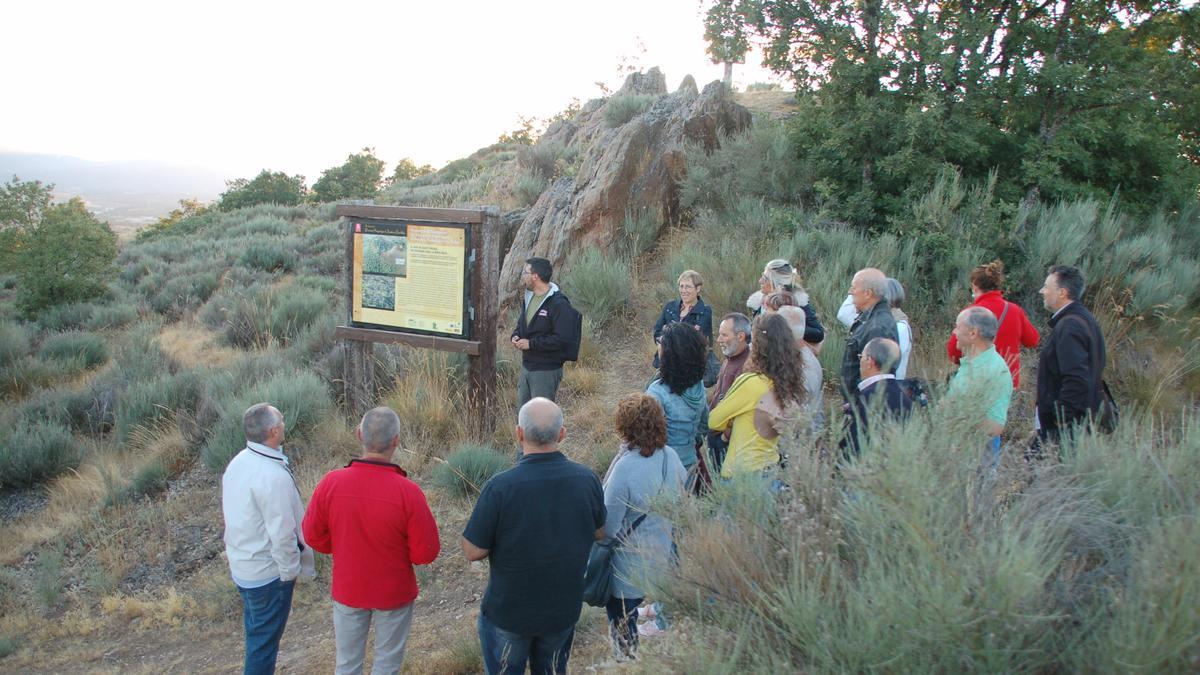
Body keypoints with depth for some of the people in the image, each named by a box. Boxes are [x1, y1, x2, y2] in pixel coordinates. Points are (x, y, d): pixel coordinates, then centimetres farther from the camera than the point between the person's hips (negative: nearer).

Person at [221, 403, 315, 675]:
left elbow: (233, 514, 8)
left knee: (256, 632, 23)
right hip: (268, 572, -9)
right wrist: (290, 571, -11)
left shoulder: (238, 462, 0)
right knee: (265, 639, 7)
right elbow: (282, 533, -25)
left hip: (242, 565, 9)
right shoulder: (273, 475, -28)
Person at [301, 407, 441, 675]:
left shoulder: (330, 483, -19)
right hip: (394, 593, -2)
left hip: (347, 590, 3)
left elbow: (314, 536, -5)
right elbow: (426, 553, -18)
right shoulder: (408, 492, -27)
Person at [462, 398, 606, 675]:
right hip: (564, 608, 3)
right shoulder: (586, 479, -16)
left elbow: (473, 551, -19)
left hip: (509, 613, -3)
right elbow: (599, 533, 0)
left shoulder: (500, 487, -28)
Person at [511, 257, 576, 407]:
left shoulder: (558, 304, -18)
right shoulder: (528, 298, 10)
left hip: (547, 371, -9)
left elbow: (562, 339, -24)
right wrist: (516, 336, 1)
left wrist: (531, 344, -21)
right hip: (526, 366, 9)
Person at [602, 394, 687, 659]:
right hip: (663, 555, 6)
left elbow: (608, 525, -23)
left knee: (622, 620, 14)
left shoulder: (625, 467, -29)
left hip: (630, 565, -6)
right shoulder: (670, 456, -10)